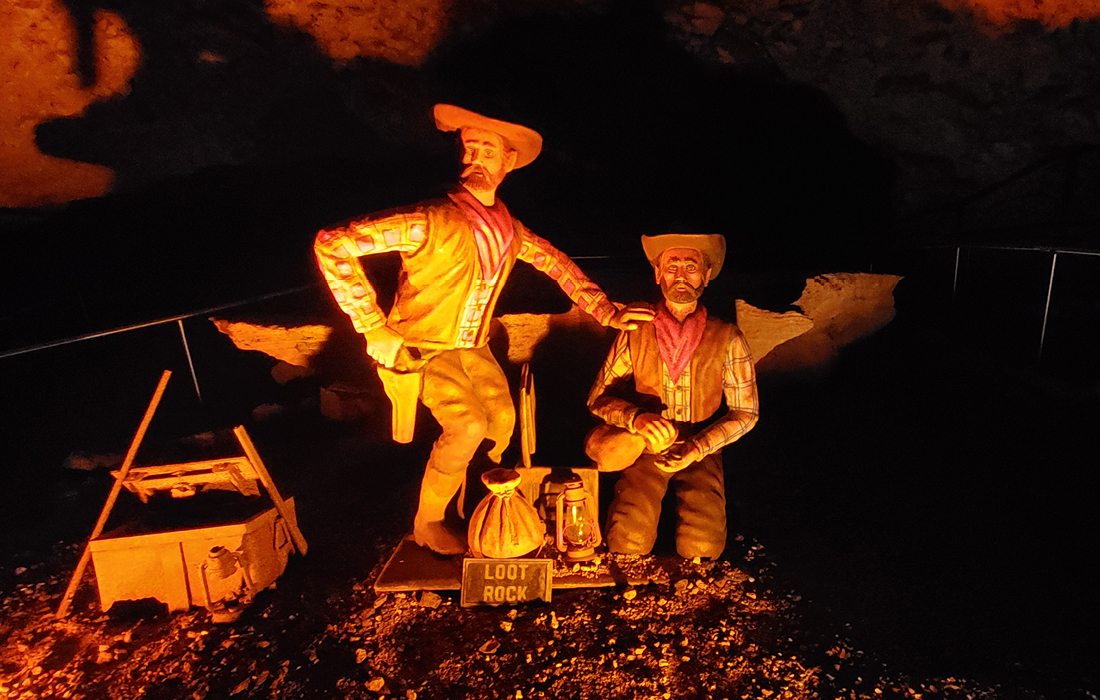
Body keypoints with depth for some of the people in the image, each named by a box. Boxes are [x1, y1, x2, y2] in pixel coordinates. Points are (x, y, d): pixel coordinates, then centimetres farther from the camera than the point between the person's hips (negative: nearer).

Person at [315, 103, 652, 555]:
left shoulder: (506, 225, -3)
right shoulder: (433, 221, -25)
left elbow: (553, 260, 13)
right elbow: (331, 244, -28)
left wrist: (606, 311, 5)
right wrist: (374, 330, -26)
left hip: (472, 345, 6)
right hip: (423, 348, -6)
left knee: (502, 418, -6)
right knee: (468, 425, -23)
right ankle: (427, 522, 3)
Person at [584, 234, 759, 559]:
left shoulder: (728, 339, -8)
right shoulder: (635, 333, -7)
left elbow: (745, 412, -1)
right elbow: (599, 396, -2)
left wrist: (698, 448, -15)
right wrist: (636, 419, -23)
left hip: (702, 452, 0)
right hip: (645, 448, 0)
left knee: (701, 549, -18)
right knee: (628, 544, -17)